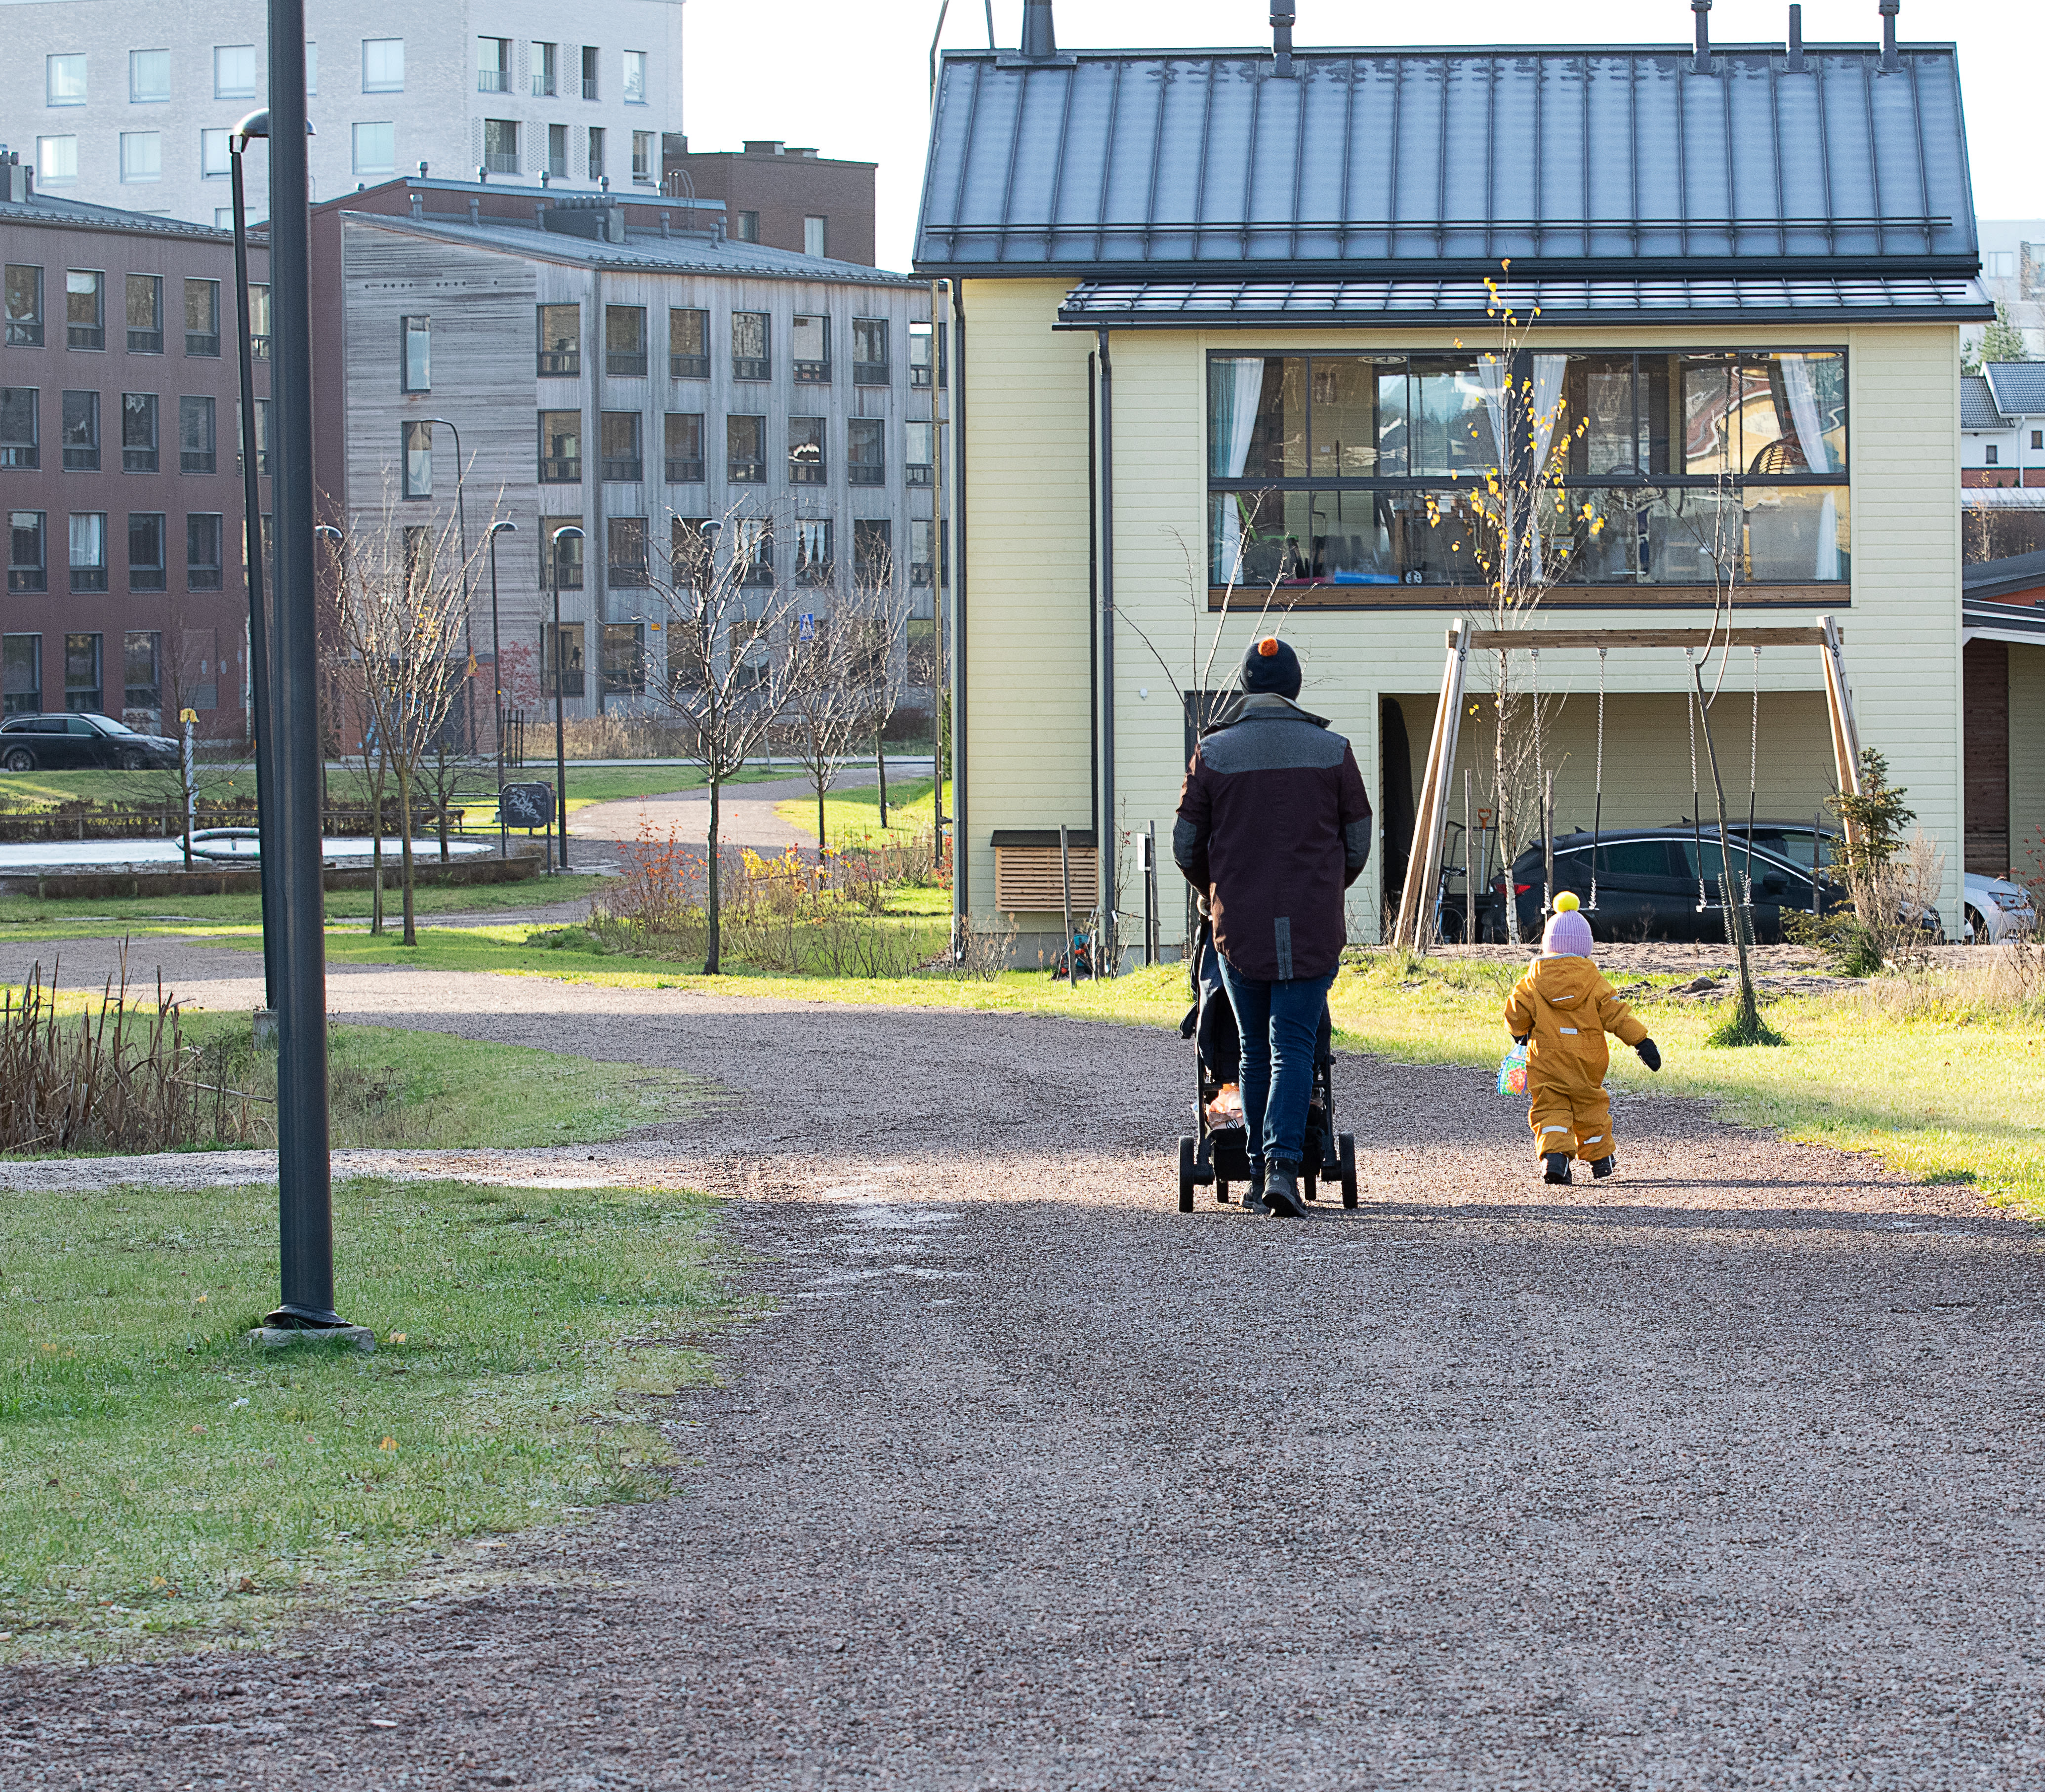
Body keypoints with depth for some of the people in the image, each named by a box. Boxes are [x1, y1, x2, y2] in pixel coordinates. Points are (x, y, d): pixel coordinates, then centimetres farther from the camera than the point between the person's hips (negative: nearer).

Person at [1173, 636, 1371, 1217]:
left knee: (1256, 1050, 12)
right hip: (1313, 928, -1)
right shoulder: (1332, 750, 2)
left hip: (1239, 926, 1)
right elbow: (1358, 843, 7)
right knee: (1295, 1046, -3)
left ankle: (1258, 1173, 15)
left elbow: (1186, 846, 5)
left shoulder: (1214, 751, 1)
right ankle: (1284, 1165, -18)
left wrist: (1211, 893, 26)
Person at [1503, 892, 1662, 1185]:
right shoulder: (1592, 980, -6)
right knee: (1590, 1106, 18)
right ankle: (1600, 1158, 31)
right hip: (1587, 1062, 1)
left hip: (1546, 1061, -1)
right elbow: (1615, 1013, -8)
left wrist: (1520, 1032, 22)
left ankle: (1554, 1156, -23)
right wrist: (1642, 1042, -5)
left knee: (1550, 1109, 0)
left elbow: (1516, 1014, -1)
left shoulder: (1533, 980, -5)